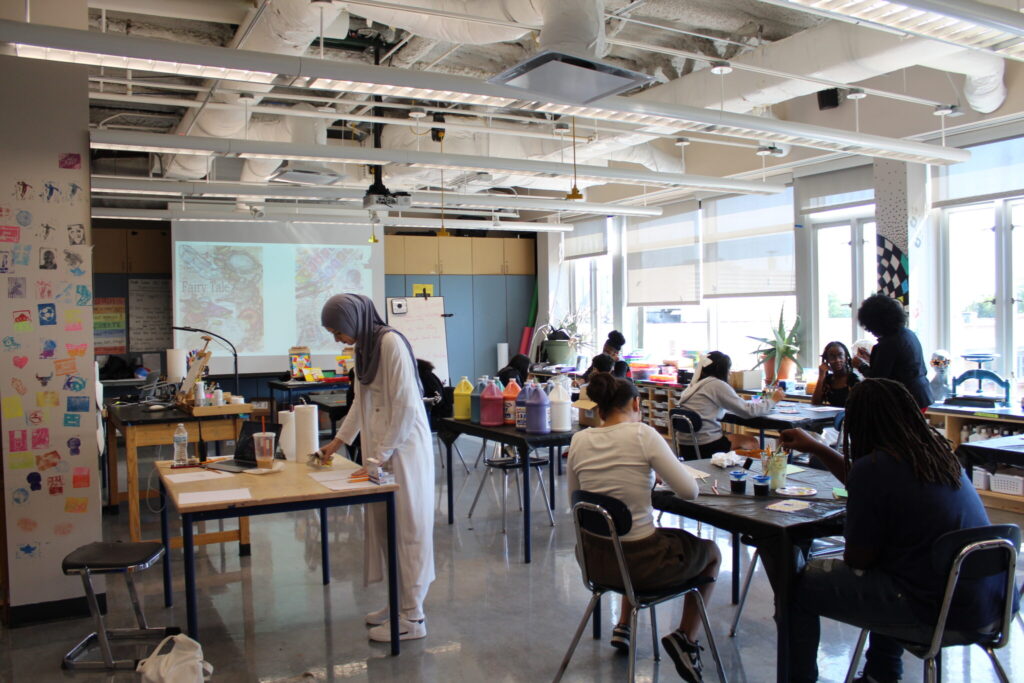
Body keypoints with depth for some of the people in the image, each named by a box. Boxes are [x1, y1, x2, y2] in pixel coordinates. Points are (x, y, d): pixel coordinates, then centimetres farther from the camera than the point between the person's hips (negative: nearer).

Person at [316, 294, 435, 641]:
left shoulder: (391, 343, -17)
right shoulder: (364, 346, 12)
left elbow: (405, 406, -20)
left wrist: (381, 457, -17)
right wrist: (338, 440, 23)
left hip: (403, 449, -9)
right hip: (380, 449, 9)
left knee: (407, 528, -1)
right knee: (383, 527, 13)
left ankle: (412, 617, 8)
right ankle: (399, 601, 27)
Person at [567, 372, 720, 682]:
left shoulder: (579, 440, -3)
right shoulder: (642, 434, -16)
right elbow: (689, 490, -14)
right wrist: (654, 469, 6)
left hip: (594, 560, 5)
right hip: (640, 562, -5)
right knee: (711, 551, 25)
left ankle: (623, 627, 40)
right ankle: (685, 637, 17)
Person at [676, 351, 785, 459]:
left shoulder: (696, 383, 12)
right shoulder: (717, 385, -13)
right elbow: (748, 411, -9)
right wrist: (773, 400, 6)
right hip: (706, 447, -8)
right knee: (751, 441, 14)